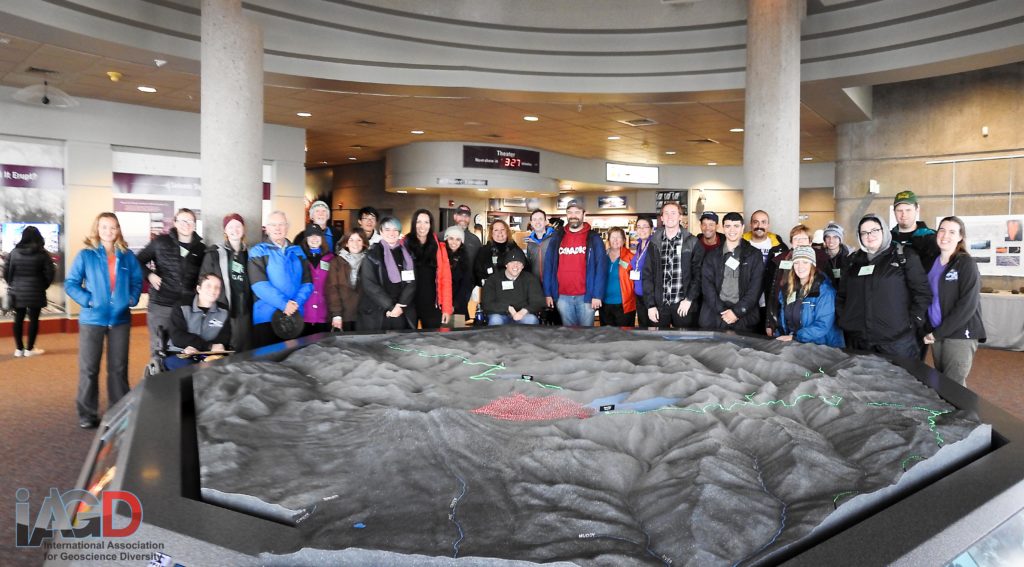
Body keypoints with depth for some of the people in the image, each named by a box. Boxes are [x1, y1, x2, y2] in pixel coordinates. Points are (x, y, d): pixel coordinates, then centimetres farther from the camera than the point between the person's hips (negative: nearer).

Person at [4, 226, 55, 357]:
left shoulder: (14, 252, 0)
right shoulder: (42, 253, -8)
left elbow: (6, 271, 2)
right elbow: (50, 272, -9)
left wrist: (12, 284, 16)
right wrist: (43, 286, 6)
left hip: (17, 291, 3)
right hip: (35, 292, -3)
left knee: (18, 319, 12)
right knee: (34, 319, 5)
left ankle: (19, 348, 16)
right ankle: (29, 349, 8)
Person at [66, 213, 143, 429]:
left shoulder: (127, 256, 5)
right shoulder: (86, 255, -3)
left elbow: (138, 280, 12)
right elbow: (70, 284, -3)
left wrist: (133, 298, -4)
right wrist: (87, 300, -15)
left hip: (120, 319, 3)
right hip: (92, 319, -2)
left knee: (118, 367, 11)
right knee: (89, 368, 3)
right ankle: (87, 413, 14)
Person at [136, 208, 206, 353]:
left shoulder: (200, 249, 6)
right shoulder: (160, 242, 1)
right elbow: (139, 260, 9)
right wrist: (149, 275, -6)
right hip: (160, 304, -1)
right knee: (159, 350, 5)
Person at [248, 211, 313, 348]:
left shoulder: (297, 252, 14)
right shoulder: (258, 252, 1)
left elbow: (307, 282, 7)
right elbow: (259, 284, -12)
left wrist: (296, 303, -12)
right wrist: (284, 303, -21)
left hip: (295, 316, 4)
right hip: (266, 316, -4)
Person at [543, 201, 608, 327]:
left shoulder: (594, 238, 0)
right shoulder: (557, 237, 8)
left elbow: (601, 267, -5)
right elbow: (548, 266, 8)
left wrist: (597, 295, -12)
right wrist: (547, 293, 3)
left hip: (586, 296, -2)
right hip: (562, 297, 3)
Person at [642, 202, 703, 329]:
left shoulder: (692, 242, 1)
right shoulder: (654, 243, 5)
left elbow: (698, 273, 1)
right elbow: (647, 275, 4)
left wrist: (689, 299, -9)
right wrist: (650, 305, -2)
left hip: (684, 305, -1)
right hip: (659, 304, 1)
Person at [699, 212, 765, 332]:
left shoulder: (754, 255, 7)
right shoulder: (712, 256, 11)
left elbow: (755, 288, 0)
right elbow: (707, 286, 1)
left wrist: (737, 311, -11)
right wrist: (722, 311, -10)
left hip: (744, 319, -1)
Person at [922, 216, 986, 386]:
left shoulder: (966, 263, -7)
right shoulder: (933, 262, 10)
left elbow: (967, 305, -14)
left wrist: (938, 333, -15)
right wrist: (931, 331, 0)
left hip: (960, 335, -5)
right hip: (936, 334, 6)